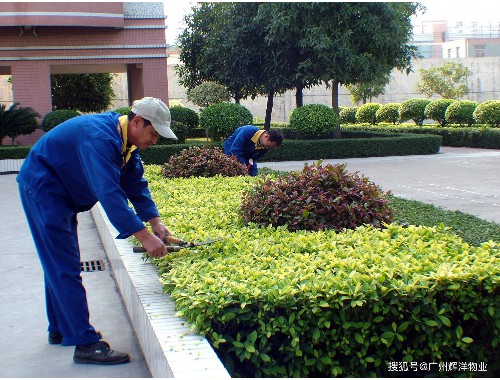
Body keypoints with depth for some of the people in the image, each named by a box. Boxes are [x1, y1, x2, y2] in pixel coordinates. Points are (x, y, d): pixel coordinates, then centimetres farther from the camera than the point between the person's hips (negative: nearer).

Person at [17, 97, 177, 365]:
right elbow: (109, 193, -38)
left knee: (59, 264, 17)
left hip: (60, 194, 10)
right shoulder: (100, 138, -31)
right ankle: (85, 344, -9)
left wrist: (155, 222, -8)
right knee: (65, 268, -11)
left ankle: (60, 330, 30)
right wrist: (144, 236, -40)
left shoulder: (125, 140, 1)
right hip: (42, 189, -10)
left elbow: (135, 184, 3)